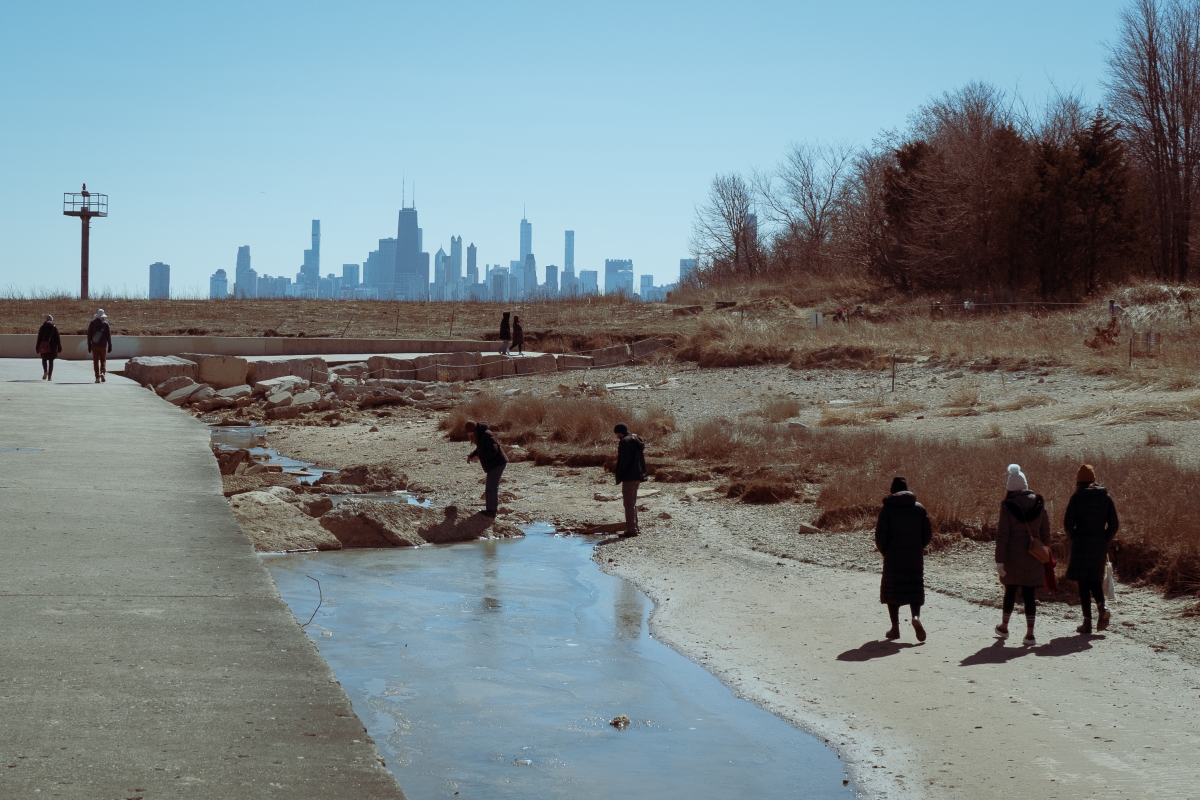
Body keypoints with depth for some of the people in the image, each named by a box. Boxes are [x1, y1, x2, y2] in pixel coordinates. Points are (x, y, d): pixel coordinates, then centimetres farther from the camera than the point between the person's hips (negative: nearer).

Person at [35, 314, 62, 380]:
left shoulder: (42, 328, 2)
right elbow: (57, 338, -1)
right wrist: (59, 347, 4)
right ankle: (50, 376, 0)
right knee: (51, 361, 5)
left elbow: (39, 338, 3)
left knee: (44, 359, 17)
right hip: (52, 347, 0)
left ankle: (45, 371, -8)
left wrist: (38, 348, 7)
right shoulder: (54, 328, 0)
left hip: (44, 347, 0)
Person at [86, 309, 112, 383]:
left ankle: (97, 377, 2)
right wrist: (110, 346, 2)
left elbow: (89, 335, 4)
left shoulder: (92, 323, 1)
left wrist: (89, 344, 11)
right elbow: (109, 336, -3)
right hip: (103, 345, -1)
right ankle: (102, 372, -13)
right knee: (103, 360, 12)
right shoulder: (105, 324, -4)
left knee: (96, 361, 5)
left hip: (94, 346, 1)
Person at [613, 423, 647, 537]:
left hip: (629, 476, -9)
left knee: (629, 503, -5)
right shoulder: (637, 440, 14)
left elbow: (624, 461, -21)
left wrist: (617, 472, -8)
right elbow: (641, 458, 18)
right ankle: (635, 527, 24)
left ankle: (631, 529, -5)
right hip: (638, 475, 9)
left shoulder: (625, 442, -15)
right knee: (633, 503, 18)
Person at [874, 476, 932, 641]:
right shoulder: (919, 508, 2)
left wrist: (884, 551, 8)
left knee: (892, 591, 8)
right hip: (915, 557, 2)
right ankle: (916, 617, -16)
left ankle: (895, 628, 7)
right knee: (914, 589, 10)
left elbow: (880, 535, -10)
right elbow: (928, 533, 1)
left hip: (893, 558, -2)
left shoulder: (887, 509, -7)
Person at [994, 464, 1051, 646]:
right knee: (1030, 594, 3)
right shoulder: (1039, 504, 1)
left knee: (1010, 591, 14)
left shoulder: (1008, 506, -10)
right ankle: (1030, 634, -3)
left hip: (1013, 556, -2)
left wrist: (999, 560, -9)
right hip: (1033, 556, 2)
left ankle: (1004, 627, 31)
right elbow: (1046, 533, 7)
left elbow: (1002, 535, -11)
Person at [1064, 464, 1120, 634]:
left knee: (1083, 582, 3)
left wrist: (1073, 538, 5)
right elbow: (1114, 524, 2)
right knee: (1096, 580, 19)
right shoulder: (1106, 497, 4)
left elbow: (1068, 523, -12)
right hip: (1100, 546, 3)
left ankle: (1087, 621, 1)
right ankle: (1102, 607, -8)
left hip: (1081, 545, -3)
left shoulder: (1077, 497, -6)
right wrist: (1104, 540, 12)